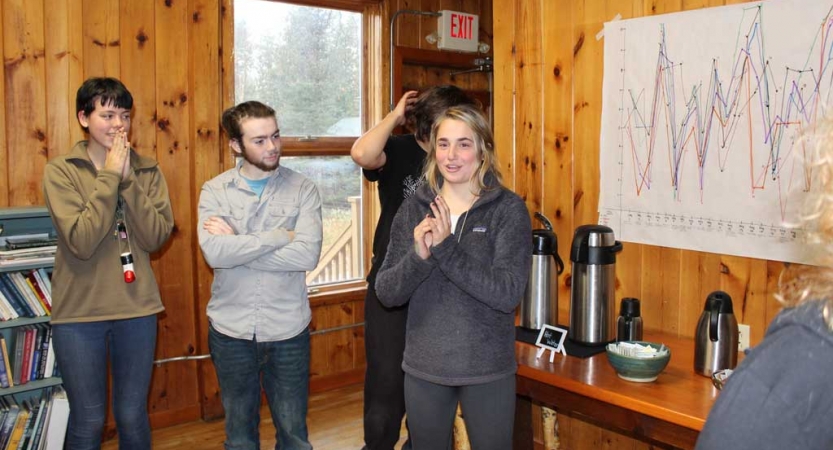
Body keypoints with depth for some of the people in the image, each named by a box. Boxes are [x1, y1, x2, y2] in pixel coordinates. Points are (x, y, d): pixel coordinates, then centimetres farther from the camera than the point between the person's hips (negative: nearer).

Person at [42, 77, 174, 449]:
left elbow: (156, 237, -10)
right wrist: (109, 177, -17)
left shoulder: (147, 171, 2)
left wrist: (128, 180, -16)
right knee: (88, 420, 10)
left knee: (132, 416, 13)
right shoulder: (60, 171, -6)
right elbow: (82, 241, -18)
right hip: (79, 311, -2)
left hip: (137, 309, 2)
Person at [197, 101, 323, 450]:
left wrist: (236, 246, -17)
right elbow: (214, 252, -19)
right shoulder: (215, 191, -3)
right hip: (231, 330, 1)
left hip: (288, 330, -1)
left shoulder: (302, 189, -5)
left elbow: (307, 254, -19)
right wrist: (282, 235, -18)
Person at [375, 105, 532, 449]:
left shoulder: (508, 208, -9)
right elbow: (386, 293, -4)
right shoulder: (414, 209, -1)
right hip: (423, 367, 3)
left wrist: (446, 248, -25)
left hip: (488, 369, -2)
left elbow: (508, 294, -19)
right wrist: (418, 256, -23)